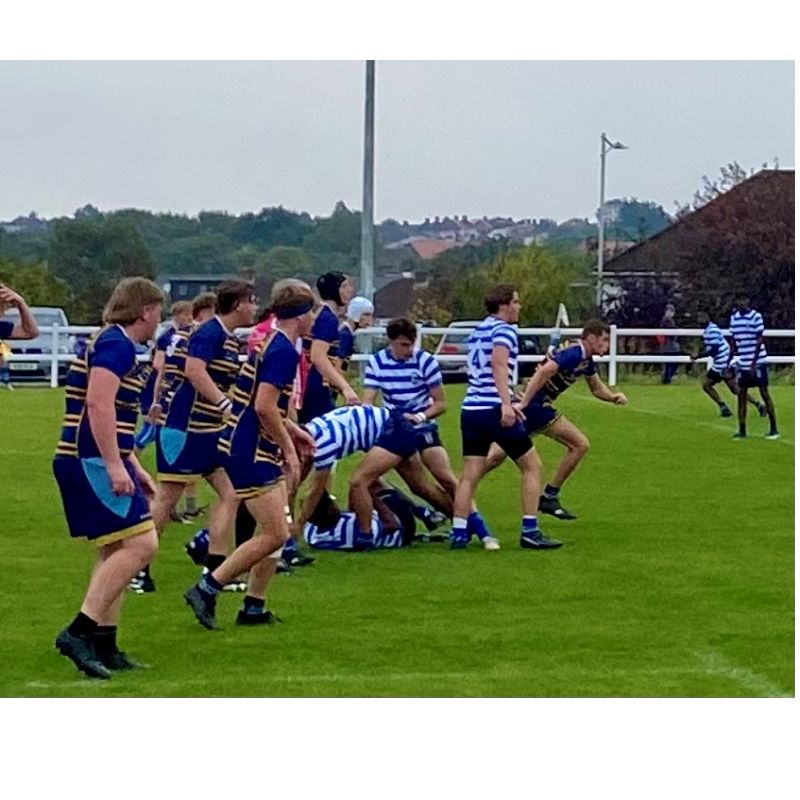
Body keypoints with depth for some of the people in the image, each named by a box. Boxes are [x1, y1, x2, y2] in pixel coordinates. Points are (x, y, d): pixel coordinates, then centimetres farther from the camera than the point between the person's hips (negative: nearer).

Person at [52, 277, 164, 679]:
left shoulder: (112, 343, 21)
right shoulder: (116, 344, -11)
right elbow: (99, 404, -23)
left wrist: (133, 467, 31)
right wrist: (116, 465, -25)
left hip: (93, 462, 11)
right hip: (93, 462, -11)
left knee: (117, 551, 13)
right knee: (140, 544, -14)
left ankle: (104, 646, 16)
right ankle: (79, 631, -16)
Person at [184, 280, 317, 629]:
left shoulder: (270, 342, 14)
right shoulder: (284, 351, -17)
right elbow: (264, 406, -24)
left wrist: (291, 430, 25)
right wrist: (289, 449, -15)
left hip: (255, 449, 11)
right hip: (250, 452, -11)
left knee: (278, 529, 13)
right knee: (275, 534, -9)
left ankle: (254, 606, 17)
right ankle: (206, 590, -4)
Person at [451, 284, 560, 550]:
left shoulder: (477, 331, 19)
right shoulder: (503, 330, -7)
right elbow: (498, 364, -24)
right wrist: (506, 404, -33)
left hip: (471, 408, 8)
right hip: (494, 410, -8)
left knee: (470, 475, 6)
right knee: (531, 466, 4)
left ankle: (458, 533, 0)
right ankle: (530, 531, 2)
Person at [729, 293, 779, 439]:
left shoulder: (756, 316, -9)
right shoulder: (734, 317, 8)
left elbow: (759, 341, -12)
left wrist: (754, 363, -17)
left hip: (757, 362, -6)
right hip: (743, 363, 6)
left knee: (765, 393, -3)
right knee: (741, 395, 4)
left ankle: (774, 429, 3)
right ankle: (742, 430, 9)